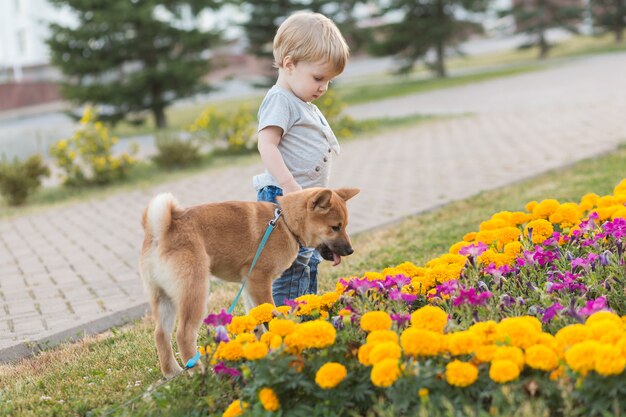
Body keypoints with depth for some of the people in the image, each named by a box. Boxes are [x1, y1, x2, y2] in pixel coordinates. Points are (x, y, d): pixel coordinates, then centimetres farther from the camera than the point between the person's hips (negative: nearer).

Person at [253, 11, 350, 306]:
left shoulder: (304, 105, 19)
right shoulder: (280, 100, -13)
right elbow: (266, 144, -24)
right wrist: (290, 185, -33)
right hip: (285, 199, -11)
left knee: (310, 262, 17)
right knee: (293, 266, -12)